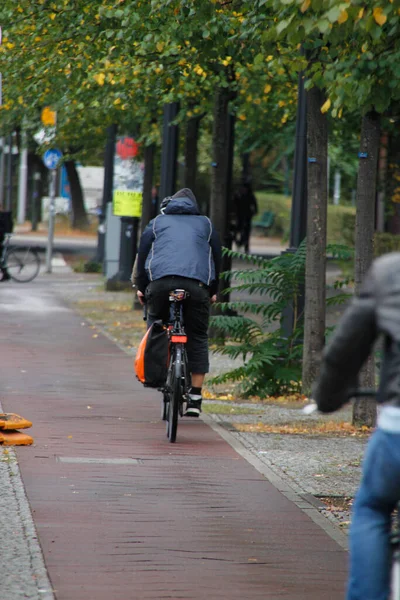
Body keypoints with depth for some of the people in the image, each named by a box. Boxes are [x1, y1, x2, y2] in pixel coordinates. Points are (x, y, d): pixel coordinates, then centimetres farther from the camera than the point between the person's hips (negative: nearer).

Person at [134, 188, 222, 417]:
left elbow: (142, 252, 20)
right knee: (198, 338, 6)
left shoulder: (158, 222, 25)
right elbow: (217, 256, 26)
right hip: (197, 284, 0)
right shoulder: (205, 224, 26)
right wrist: (213, 291, 33)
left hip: (161, 281, 0)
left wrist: (140, 286, 26)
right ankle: (195, 397, 1)